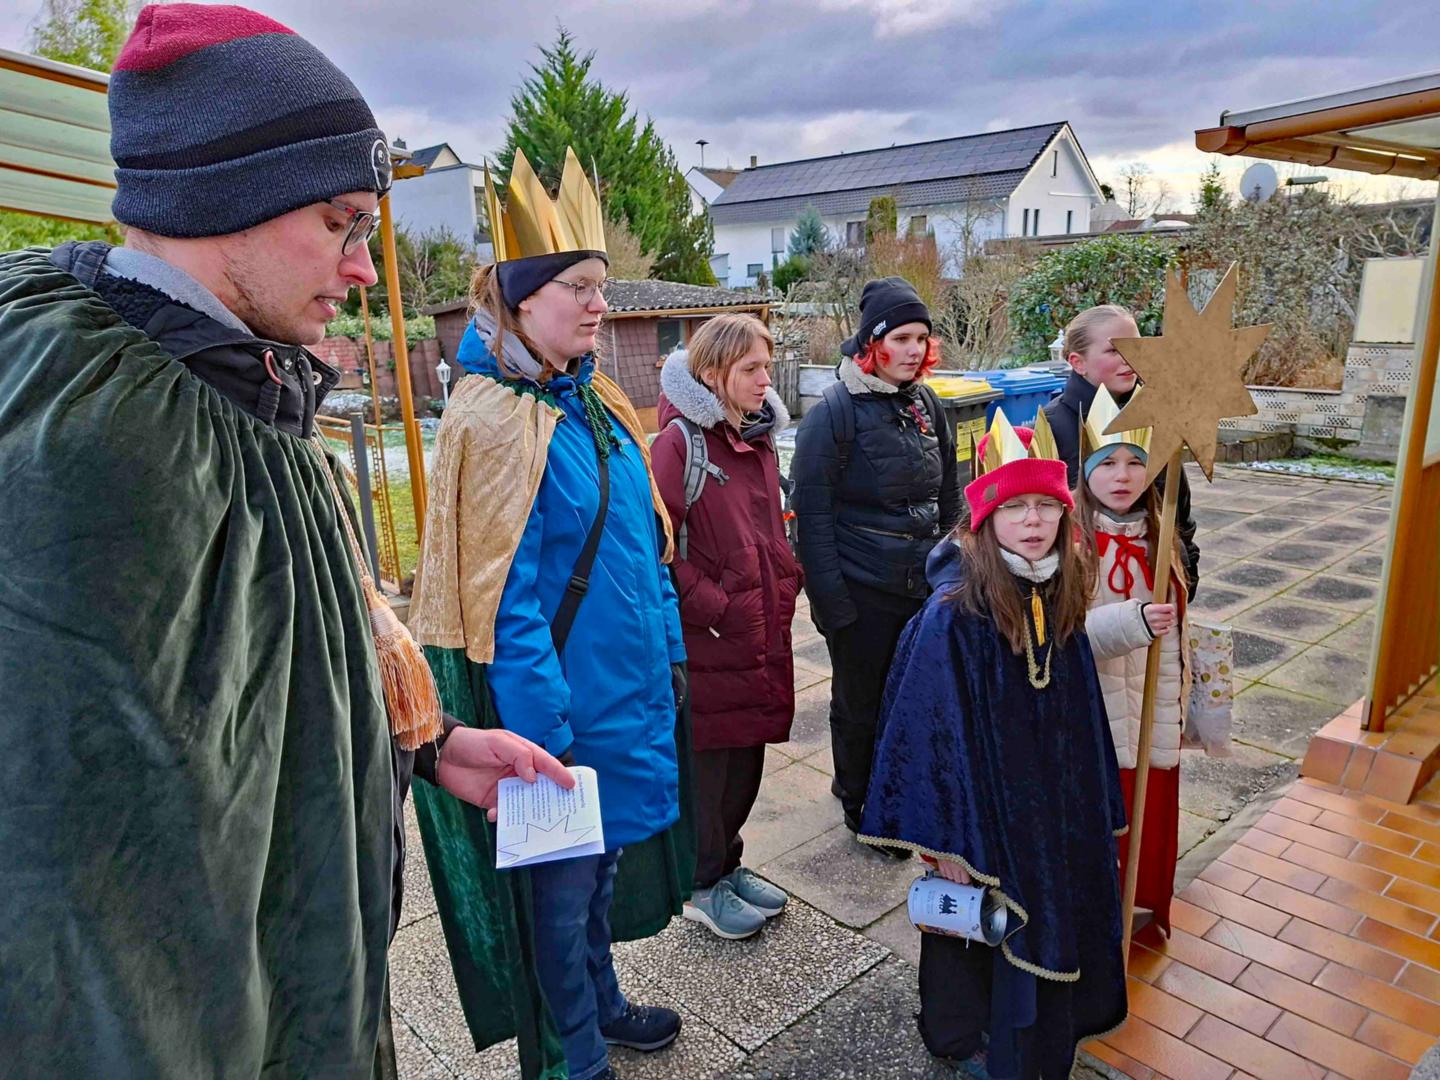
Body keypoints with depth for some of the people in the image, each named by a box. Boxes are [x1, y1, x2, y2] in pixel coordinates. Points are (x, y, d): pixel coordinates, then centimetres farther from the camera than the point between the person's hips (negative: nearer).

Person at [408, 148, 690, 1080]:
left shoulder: (598, 402, 6)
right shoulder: (494, 419, -18)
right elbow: (503, 599, -20)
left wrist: (669, 649, 12)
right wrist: (544, 735, -19)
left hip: (628, 687, 8)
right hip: (559, 697, -8)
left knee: (602, 852, 25)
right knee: (560, 876, 11)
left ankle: (602, 1003, 48)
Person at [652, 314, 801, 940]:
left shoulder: (759, 438, 10)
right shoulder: (680, 442, -15)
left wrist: (783, 590, 9)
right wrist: (716, 607, -17)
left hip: (762, 634, 8)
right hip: (706, 640, -7)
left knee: (747, 755, 18)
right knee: (706, 763, 8)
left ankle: (727, 863, 38)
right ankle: (705, 887, 27)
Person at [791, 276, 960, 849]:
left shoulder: (928, 404, 6)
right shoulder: (834, 411, -13)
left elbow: (950, 496, 15)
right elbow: (812, 513, -15)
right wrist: (830, 602, -17)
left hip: (925, 587, 6)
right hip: (861, 593, -5)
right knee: (860, 707, 11)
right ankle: (862, 810, 34)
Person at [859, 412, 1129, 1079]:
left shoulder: (1061, 602, -5)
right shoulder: (952, 616, -25)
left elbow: (1080, 716, 6)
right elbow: (931, 731, -21)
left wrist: (1093, 809, 11)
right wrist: (944, 839, -18)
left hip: (1057, 808, 6)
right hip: (984, 806, -6)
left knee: (1052, 918, 23)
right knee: (984, 925, 14)